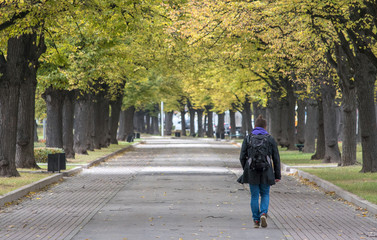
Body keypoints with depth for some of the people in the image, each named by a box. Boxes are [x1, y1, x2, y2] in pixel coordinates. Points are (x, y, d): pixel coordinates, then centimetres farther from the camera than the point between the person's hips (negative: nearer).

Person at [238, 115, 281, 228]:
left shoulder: (248, 138, 2)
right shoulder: (270, 139, 2)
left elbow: (242, 157, 2)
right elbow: (276, 158, 2)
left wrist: (246, 170, 17)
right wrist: (277, 175, 8)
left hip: (252, 171, 0)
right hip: (266, 172, 0)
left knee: (254, 196, 9)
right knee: (265, 194, 14)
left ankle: (256, 220, 7)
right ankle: (263, 213, -10)